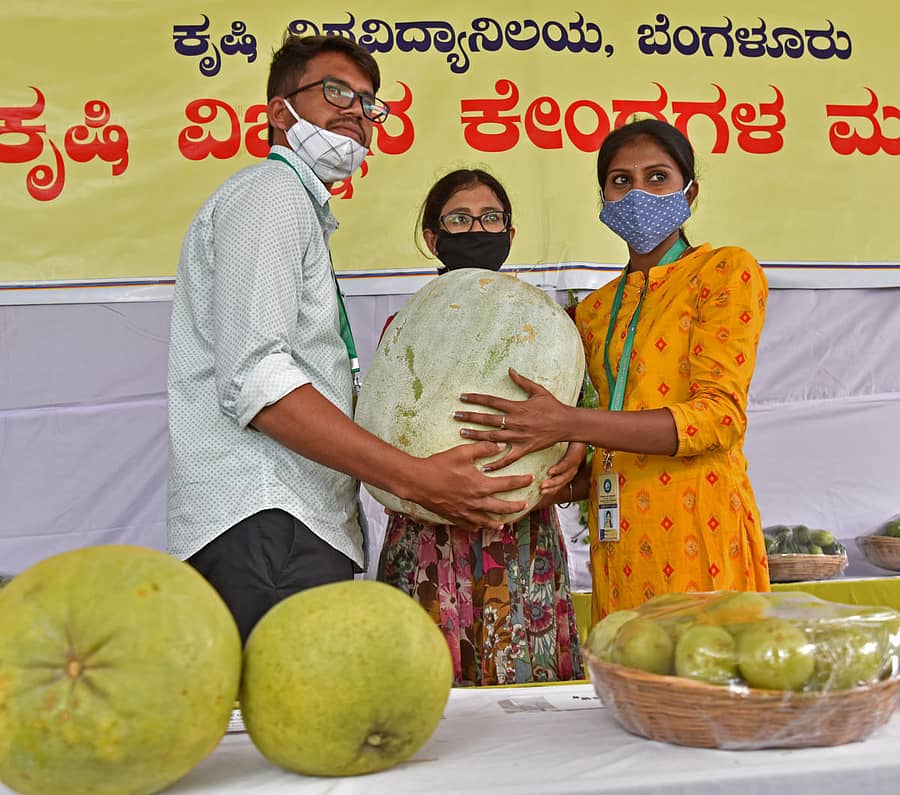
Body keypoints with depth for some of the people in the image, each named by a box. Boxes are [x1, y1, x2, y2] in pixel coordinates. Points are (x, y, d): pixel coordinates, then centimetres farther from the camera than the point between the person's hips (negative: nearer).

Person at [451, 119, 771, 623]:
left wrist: (568, 424, -20)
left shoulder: (726, 271, 0)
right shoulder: (595, 309, 17)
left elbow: (720, 415, -13)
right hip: (618, 541, 5)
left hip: (695, 528, -5)